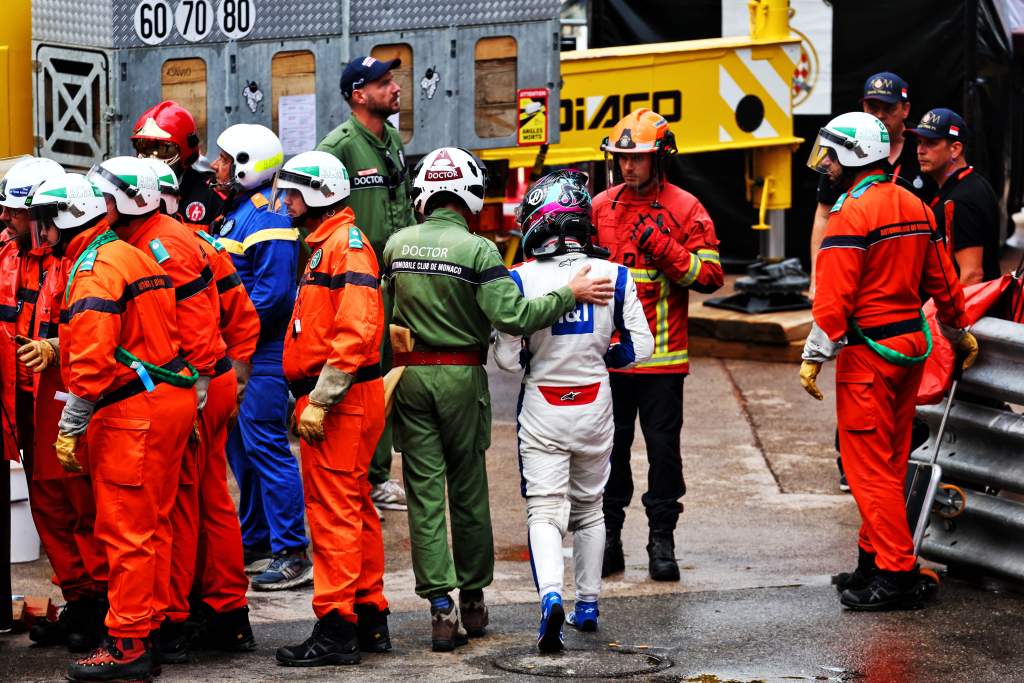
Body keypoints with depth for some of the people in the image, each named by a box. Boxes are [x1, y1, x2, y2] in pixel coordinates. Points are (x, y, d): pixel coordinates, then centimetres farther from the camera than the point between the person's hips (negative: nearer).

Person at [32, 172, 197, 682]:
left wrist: (70, 427, -18)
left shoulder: (96, 268, -14)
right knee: (152, 524, 14)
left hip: (131, 411, -10)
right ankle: (151, 626, 21)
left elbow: (92, 358, -22)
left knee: (125, 530, -5)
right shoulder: (132, 255, 17)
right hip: (170, 398, 10)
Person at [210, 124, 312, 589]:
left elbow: (272, 293, -23)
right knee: (241, 447, 16)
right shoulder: (236, 213, 15)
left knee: (265, 447, -10)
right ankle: (255, 545, 26)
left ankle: (293, 555, -8)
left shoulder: (267, 219, -17)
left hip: (263, 357, -11)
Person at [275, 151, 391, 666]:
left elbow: (355, 333, -23)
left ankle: (336, 626, -7)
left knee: (333, 513, -8)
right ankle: (369, 618, 20)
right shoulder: (323, 245, 19)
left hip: (340, 400, -11)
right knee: (354, 510, 14)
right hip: (329, 399, 11)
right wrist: (308, 398, 20)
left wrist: (319, 401, -23)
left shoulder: (346, 244, -14)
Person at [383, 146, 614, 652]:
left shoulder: (396, 245, 0)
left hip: (410, 373, 2)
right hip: (461, 376, -2)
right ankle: (473, 601, 22)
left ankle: (440, 606, -4)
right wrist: (571, 296, -13)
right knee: (468, 492, 12)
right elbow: (512, 316, -20)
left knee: (424, 494, 3)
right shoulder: (477, 250, -13)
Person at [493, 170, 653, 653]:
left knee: (545, 511, -1)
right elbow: (640, 347, -2)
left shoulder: (521, 280, -13)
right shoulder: (612, 276, -6)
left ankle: (551, 595, -25)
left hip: (541, 410, -2)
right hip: (595, 407, 3)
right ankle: (587, 606, 28)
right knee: (589, 509, 20)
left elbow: (508, 359, -11)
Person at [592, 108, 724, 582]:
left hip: (661, 355, -3)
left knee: (663, 447, 1)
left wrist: (664, 249, -16)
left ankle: (662, 539, 8)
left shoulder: (685, 209, -1)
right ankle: (608, 537, 14)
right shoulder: (601, 206, 10)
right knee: (608, 448, 6)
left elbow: (710, 275, -5)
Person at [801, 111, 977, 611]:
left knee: (869, 466, -5)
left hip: (869, 350, -9)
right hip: (913, 343, 9)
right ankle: (875, 560, 23)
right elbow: (942, 280, 18)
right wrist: (960, 333, 30)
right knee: (891, 461, 15)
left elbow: (835, 297, -20)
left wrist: (815, 356, -16)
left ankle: (897, 575, -6)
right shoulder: (914, 206, 11)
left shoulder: (853, 213, -15)